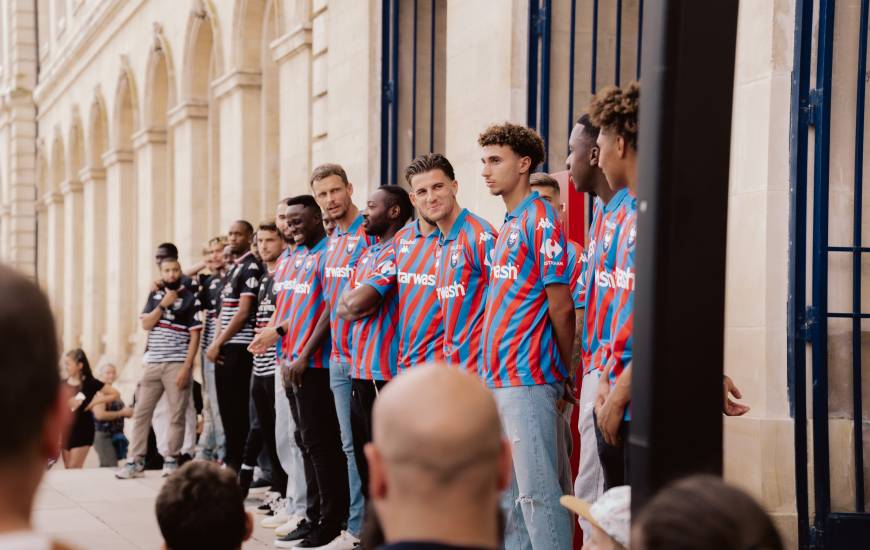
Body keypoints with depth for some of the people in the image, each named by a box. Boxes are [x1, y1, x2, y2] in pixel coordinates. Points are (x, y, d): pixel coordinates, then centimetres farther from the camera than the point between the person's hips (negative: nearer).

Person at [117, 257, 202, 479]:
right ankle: (136, 461, 6)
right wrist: (163, 305, -9)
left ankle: (171, 460, 7)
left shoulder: (190, 299, 0)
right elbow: (146, 324, 3)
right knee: (141, 412, 2)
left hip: (177, 365, -4)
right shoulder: (154, 296, 14)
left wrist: (186, 367, -11)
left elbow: (194, 336, -4)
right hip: (153, 363, 4)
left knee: (177, 416, -3)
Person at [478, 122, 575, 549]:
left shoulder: (541, 220, -11)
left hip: (528, 379, -9)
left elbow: (561, 307, -12)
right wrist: (491, 369, 15)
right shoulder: (507, 225, 17)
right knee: (505, 492, 14)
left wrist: (563, 372, -3)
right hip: (497, 378, 9)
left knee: (536, 490, -6)